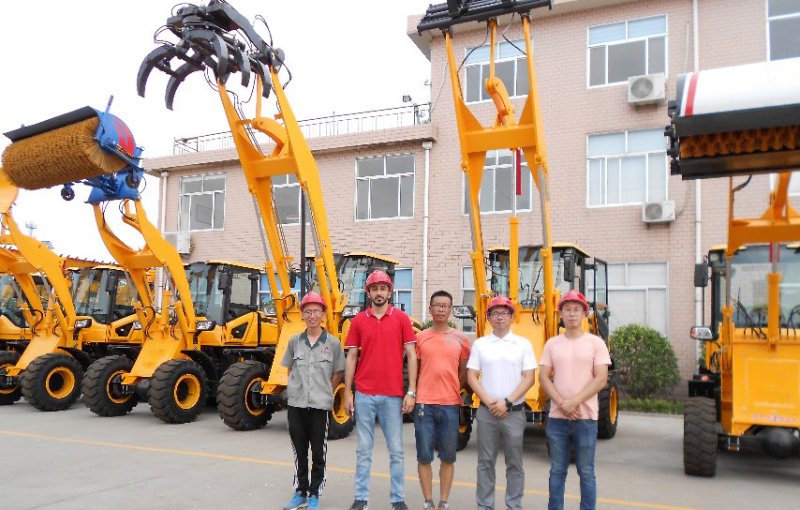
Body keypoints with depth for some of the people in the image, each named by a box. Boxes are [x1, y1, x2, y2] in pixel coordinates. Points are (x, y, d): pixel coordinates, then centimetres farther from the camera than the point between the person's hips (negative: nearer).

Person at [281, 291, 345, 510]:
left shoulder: (333, 342, -3)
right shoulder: (294, 341, 5)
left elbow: (337, 374, 5)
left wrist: (325, 393, 4)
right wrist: (296, 389, 8)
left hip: (320, 405, -2)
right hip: (296, 404, 3)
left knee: (318, 453, 5)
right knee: (300, 451, 12)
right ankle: (300, 492, 25)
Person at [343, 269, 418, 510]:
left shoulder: (401, 319, 1)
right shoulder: (358, 321, 5)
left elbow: (411, 356, 0)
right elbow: (351, 359, 7)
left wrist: (411, 392, -5)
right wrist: (347, 393, 2)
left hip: (393, 395, -1)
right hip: (364, 395, 1)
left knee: (396, 450, 7)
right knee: (363, 450, 9)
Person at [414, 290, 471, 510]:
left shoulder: (460, 338, 4)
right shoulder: (420, 337, 5)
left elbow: (465, 371, 13)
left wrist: (452, 388, 6)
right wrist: (414, 393, 3)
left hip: (450, 404, 0)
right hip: (424, 403, 0)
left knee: (448, 457, 7)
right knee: (424, 456, 4)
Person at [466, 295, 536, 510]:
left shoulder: (523, 344, 2)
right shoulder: (480, 344, 5)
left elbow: (529, 379, -2)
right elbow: (472, 377, 2)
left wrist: (507, 402, -12)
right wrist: (490, 403, -9)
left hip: (514, 412, -1)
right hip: (486, 412, 1)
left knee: (514, 463, 7)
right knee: (486, 462, 7)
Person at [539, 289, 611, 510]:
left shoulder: (596, 343, -1)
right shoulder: (552, 344, 6)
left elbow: (601, 379, -8)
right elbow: (544, 378, 3)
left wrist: (575, 401, -16)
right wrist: (561, 403, -11)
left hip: (586, 418, -2)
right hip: (557, 418, 2)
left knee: (586, 472, 6)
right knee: (557, 471, 11)